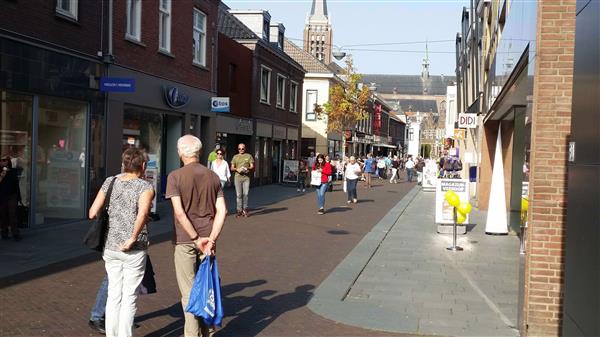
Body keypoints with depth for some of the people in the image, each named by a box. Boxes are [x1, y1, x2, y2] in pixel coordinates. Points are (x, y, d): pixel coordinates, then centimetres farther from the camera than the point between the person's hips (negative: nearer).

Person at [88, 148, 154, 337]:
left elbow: (92, 213, 2)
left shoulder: (110, 182, 4)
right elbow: (143, 213, -28)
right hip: (134, 250, -4)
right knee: (129, 298, 6)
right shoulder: (145, 187, -9)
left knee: (113, 295, 15)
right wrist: (133, 238, -20)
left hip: (110, 247, 4)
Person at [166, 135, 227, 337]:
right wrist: (211, 239, -8)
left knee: (189, 292, 4)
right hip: (207, 239, 4)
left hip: (185, 240, -4)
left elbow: (179, 213, -17)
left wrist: (196, 239, -12)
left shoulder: (175, 177, -8)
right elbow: (222, 211, -3)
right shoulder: (213, 176, 5)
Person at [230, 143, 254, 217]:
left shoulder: (249, 156, 12)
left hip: (246, 177, -1)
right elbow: (232, 168, 13)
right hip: (237, 177, 1)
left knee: (246, 194, -7)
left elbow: (252, 167, 7)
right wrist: (237, 169, -8)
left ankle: (245, 210, 4)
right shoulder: (235, 157, 15)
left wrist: (247, 168, -14)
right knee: (239, 194, -1)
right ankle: (239, 210, 5)